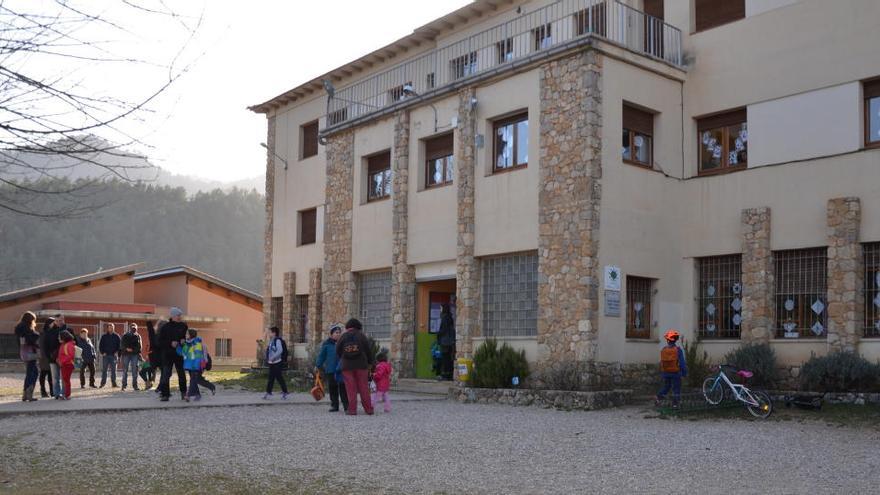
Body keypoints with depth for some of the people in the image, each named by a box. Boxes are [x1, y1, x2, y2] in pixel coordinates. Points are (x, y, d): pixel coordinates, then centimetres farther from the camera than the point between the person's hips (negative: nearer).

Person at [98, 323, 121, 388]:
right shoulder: (104, 336, 6)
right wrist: (102, 352, -6)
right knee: (104, 370, 1)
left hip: (113, 355, 0)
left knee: (113, 370, 1)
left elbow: (119, 345, 7)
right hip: (105, 355, 0)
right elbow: (100, 345, 6)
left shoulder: (116, 336, 6)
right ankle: (103, 383, 7)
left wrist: (117, 352, -5)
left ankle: (113, 383, 5)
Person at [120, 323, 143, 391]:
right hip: (126, 354, -1)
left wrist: (132, 349, -8)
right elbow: (122, 345, 2)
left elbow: (139, 346, 7)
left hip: (135, 354, 1)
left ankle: (135, 385, 2)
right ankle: (124, 385, 3)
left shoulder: (138, 336, 11)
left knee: (135, 370, -2)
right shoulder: (125, 336, 9)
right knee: (125, 370, -2)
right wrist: (127, 349, -16)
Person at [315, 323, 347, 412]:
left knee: (343, 387, 0)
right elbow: (322, 355, 6)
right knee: (333, 388, 7)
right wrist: (319, 365, 4)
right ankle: (334, 405, 15)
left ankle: (346, 405, 4)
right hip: (330, 370, 0)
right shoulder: (327, 344, 0)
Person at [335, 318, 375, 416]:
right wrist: (370, 363, 15)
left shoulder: (343, 337, 4)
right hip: (361, 365, 0)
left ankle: (352, 409, -2)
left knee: (351, 388, 2)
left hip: (347, 366, 0)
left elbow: (338, 351, 6)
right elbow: (369, 350, 2)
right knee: (363, 387, 6)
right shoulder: (361, 336, 2)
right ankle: (368, 409, 8)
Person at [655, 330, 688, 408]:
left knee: (666, 387, 19)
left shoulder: (663, 349, -3)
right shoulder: (678, 350, -13)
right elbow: (682, 363, -12)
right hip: (676, 372, -4)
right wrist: (684, 373, -1)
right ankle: (675, 404, 8)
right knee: (676, 388, 7)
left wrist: (661, 373, 15)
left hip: (665, 372, 4)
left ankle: (658, 398, 8)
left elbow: (661, 362, 4)